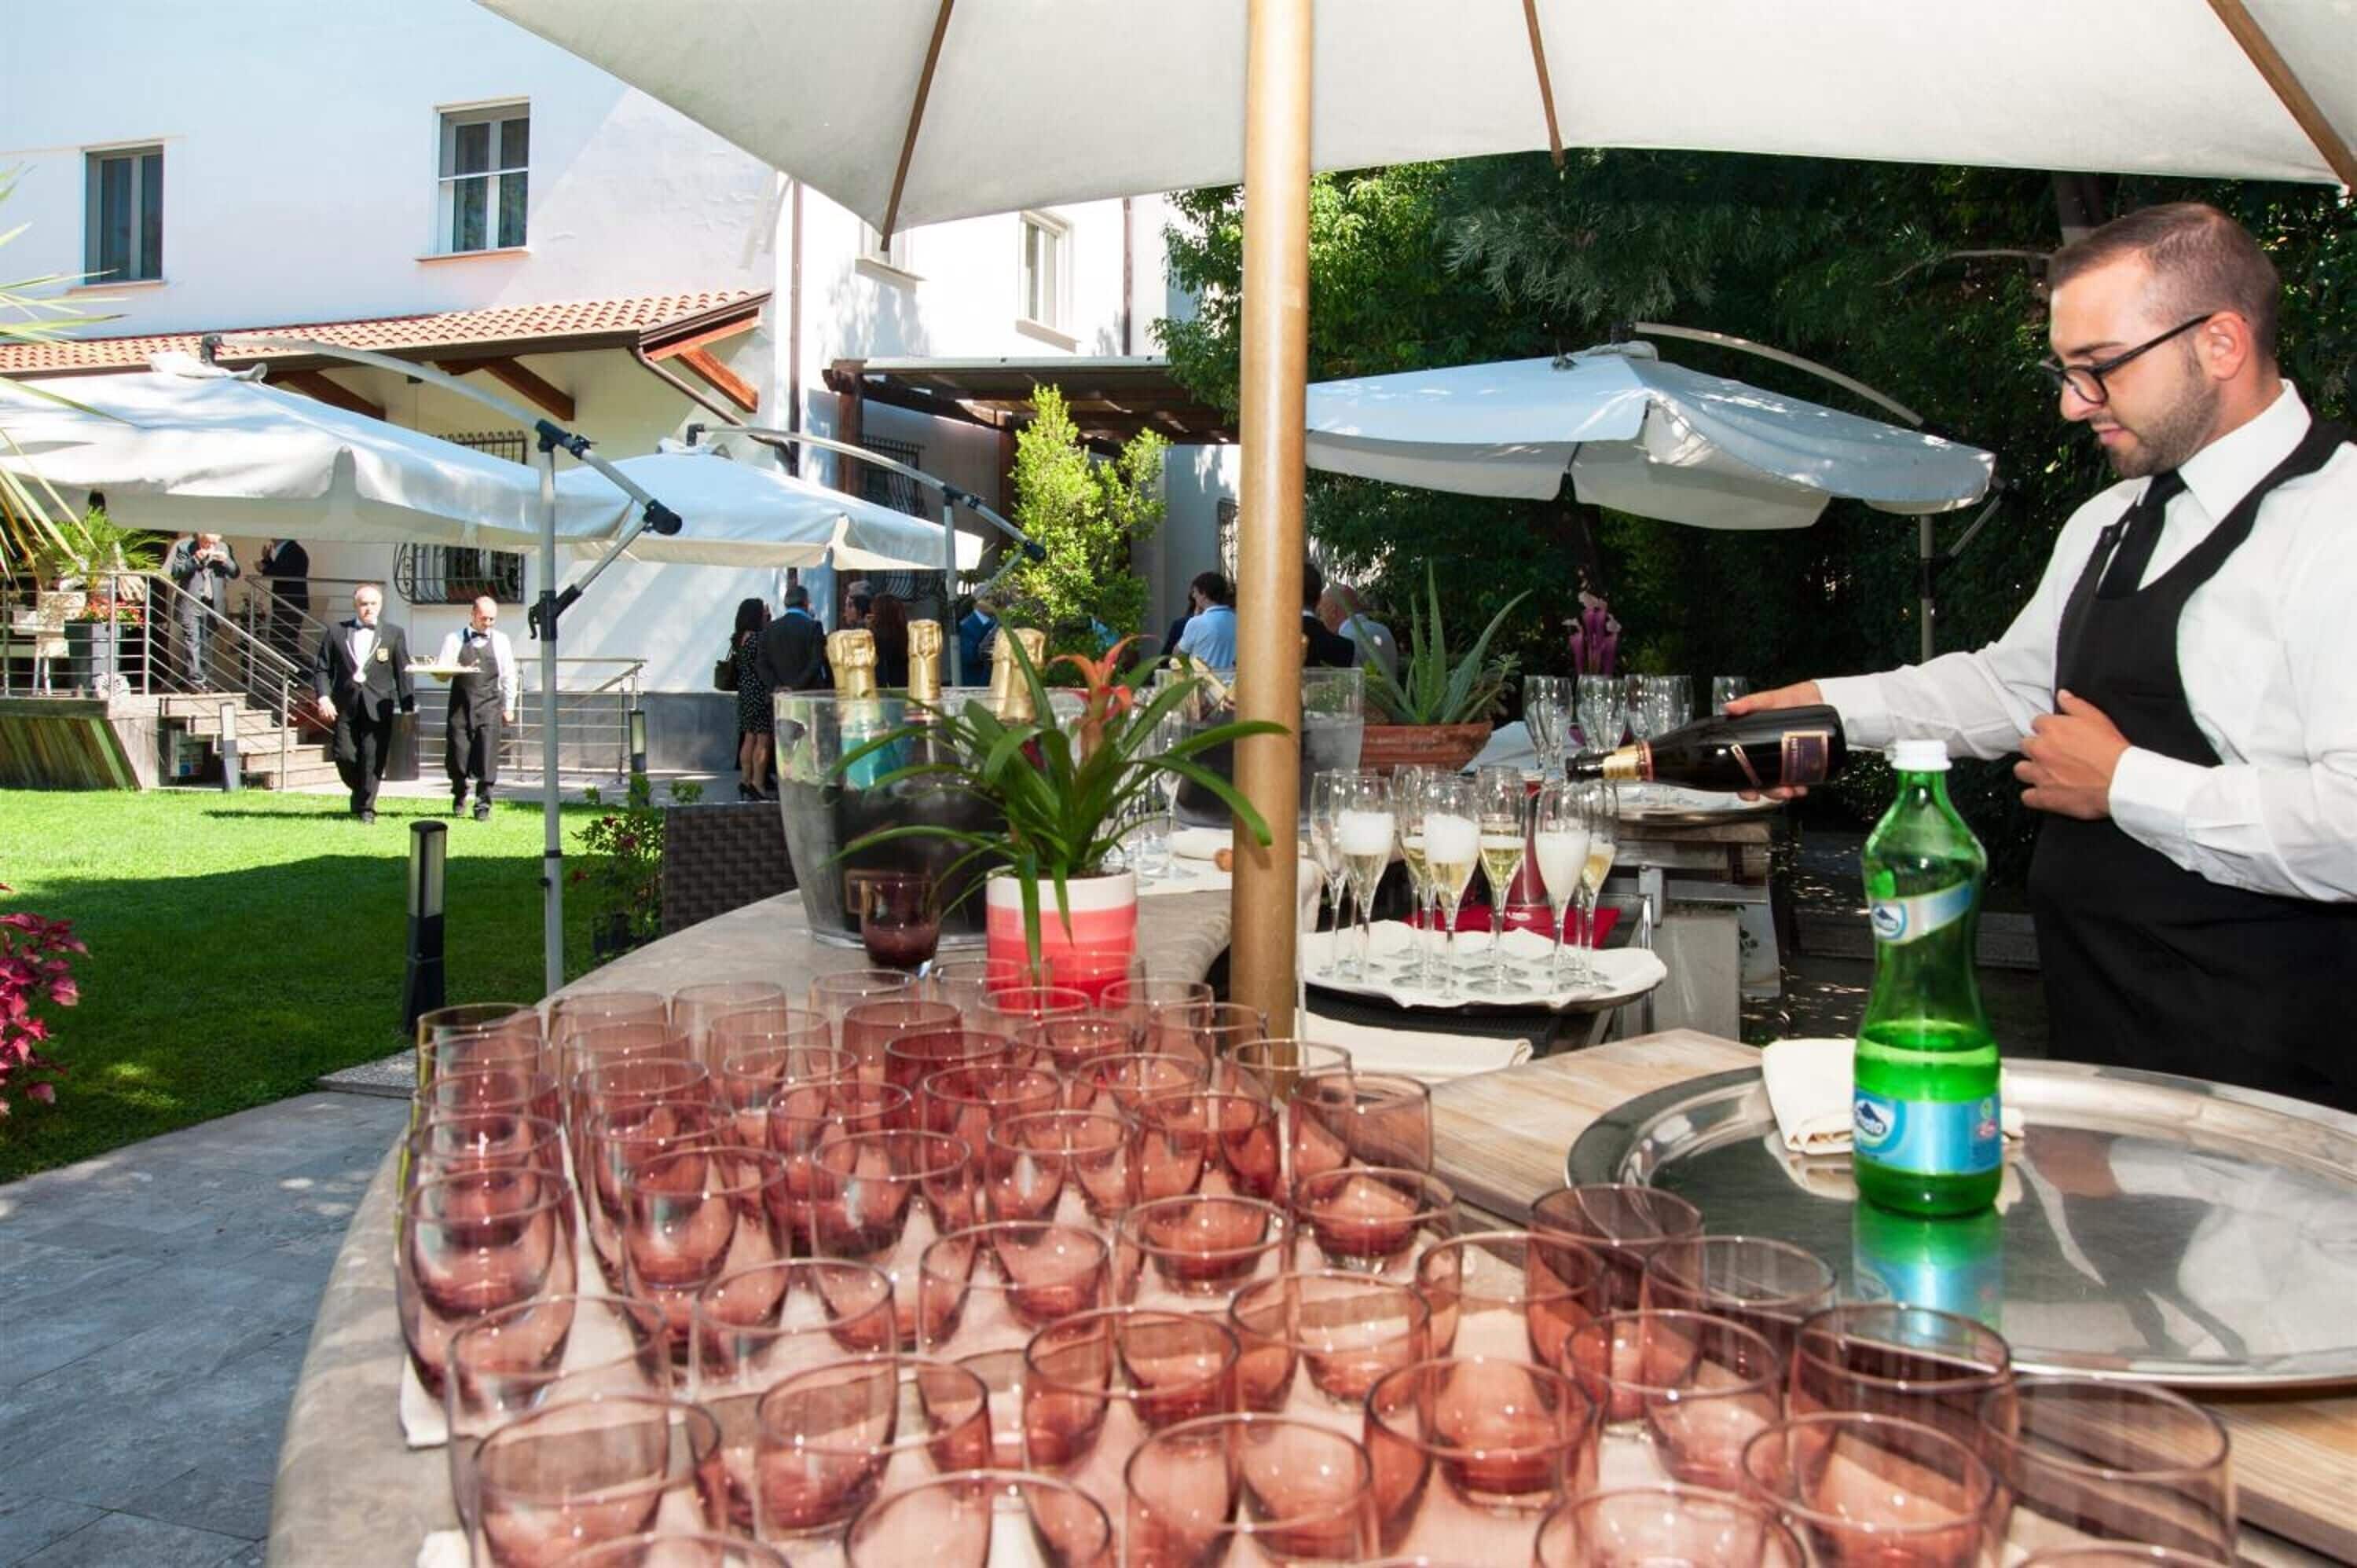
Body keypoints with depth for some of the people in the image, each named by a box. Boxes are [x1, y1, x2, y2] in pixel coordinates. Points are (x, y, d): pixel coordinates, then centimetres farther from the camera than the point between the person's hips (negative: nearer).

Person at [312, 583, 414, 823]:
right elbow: (322, 668, 8)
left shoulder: (394, 634, 6)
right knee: (345, 756, -1)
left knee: (373, 760, -3)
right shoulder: (335, 632, 9)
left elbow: (403, 673, 4)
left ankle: (366, 807, 9)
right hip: (346, 706, 1)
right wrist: (323, 697, -7)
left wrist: (408, 708, -1)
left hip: (378, 707, -1)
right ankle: (360, 792, 26)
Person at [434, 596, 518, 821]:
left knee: (487, 756, -5)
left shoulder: (501, 641, 7)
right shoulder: (454, 639, 6)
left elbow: (508, 676, 11)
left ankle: (483, 805, 4)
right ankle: (459, 794, 27)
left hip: (489, 704, 0)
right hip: (460, 703, 0)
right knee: (457, 754, 2)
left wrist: (509, 708, 8)